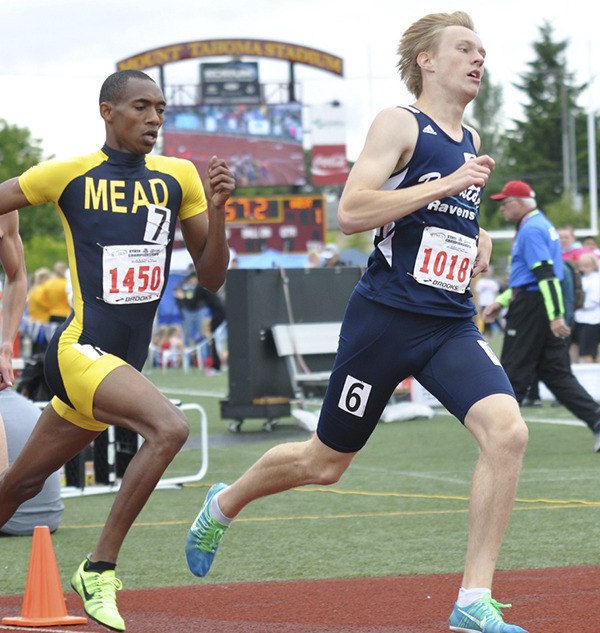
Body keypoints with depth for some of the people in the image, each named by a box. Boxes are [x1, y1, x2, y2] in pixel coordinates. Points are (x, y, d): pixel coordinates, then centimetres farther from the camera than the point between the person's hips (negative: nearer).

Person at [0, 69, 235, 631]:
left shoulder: (178, 178, 7)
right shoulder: (69, 175, -4)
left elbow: (211, 277, 7)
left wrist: (216, 209, -8)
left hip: (124, 361, 5)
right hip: (81, 350, -5)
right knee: (168, 426, -28)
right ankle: (99, 569, -18)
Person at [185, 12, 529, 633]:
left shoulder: (469, 140, 16)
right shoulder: (399, 123, -6)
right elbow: (350, 212, -20)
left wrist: (477, 238, 15)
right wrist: (447, 184, -22)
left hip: (452, 325, 5)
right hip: (385, 318, -5)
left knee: (507, 432, -21)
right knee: (325, 461, 9)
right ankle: (224, 505, 40)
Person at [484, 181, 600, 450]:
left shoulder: (531, 230, -13)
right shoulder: (542, 225, 20)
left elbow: (546, 274, -22)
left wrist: (555, 316, -27)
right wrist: (502, 301, 27)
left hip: (531, 307, -10)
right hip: (547, 307, 10)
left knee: (514, 372, -2)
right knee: (556, 372, 7)